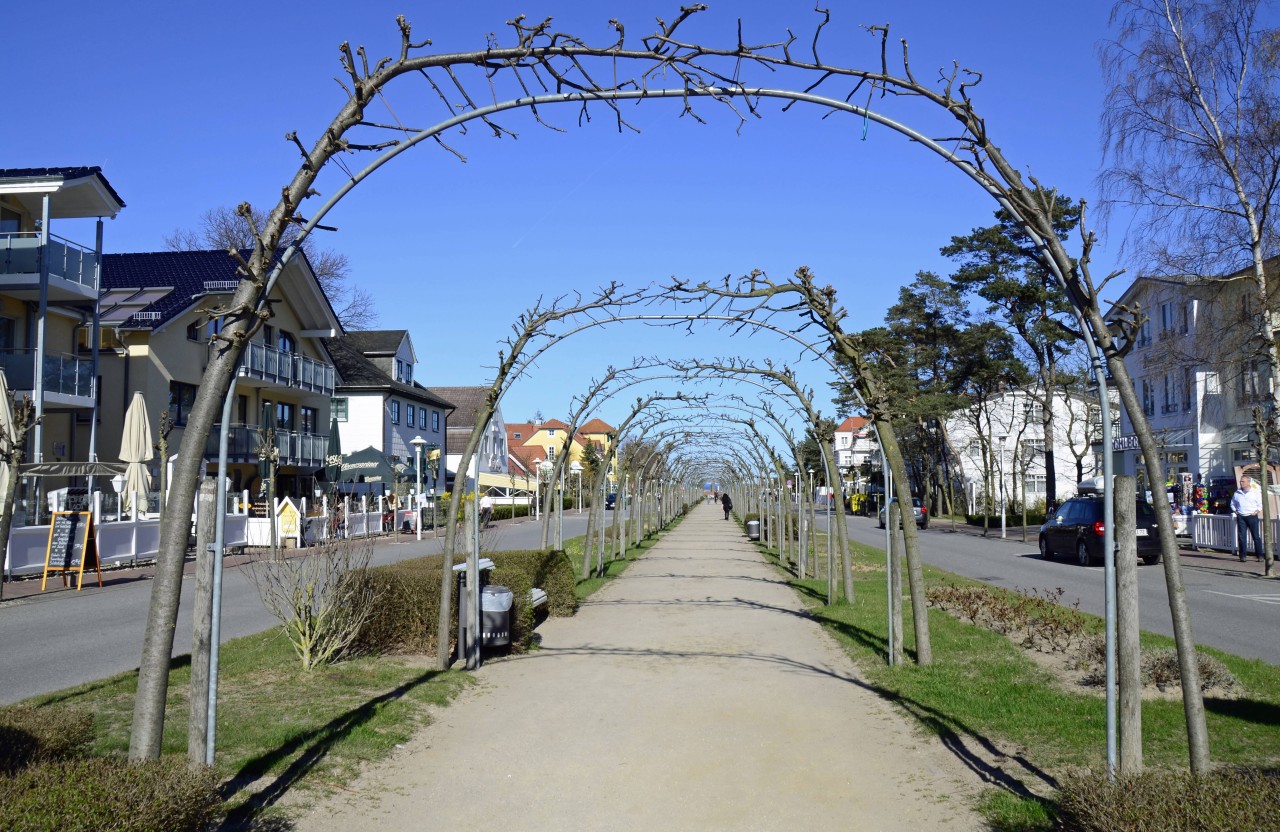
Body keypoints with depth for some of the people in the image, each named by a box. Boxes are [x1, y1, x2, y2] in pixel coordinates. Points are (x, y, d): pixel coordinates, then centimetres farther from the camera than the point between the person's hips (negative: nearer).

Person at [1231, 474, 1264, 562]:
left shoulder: (1256, 492, 3)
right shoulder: (1237, 493, 11)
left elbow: (1260, 504, 5)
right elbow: (1233, 504, 22)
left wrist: (1257, 511, -8)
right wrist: (1235, 511, 7)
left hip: (1252, 516, -3)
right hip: (1241, 517, 3)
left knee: (1256, 536, -1)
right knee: (1241, 537, 0)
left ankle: (1259, 555, 4)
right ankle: (1243, 555, 5)